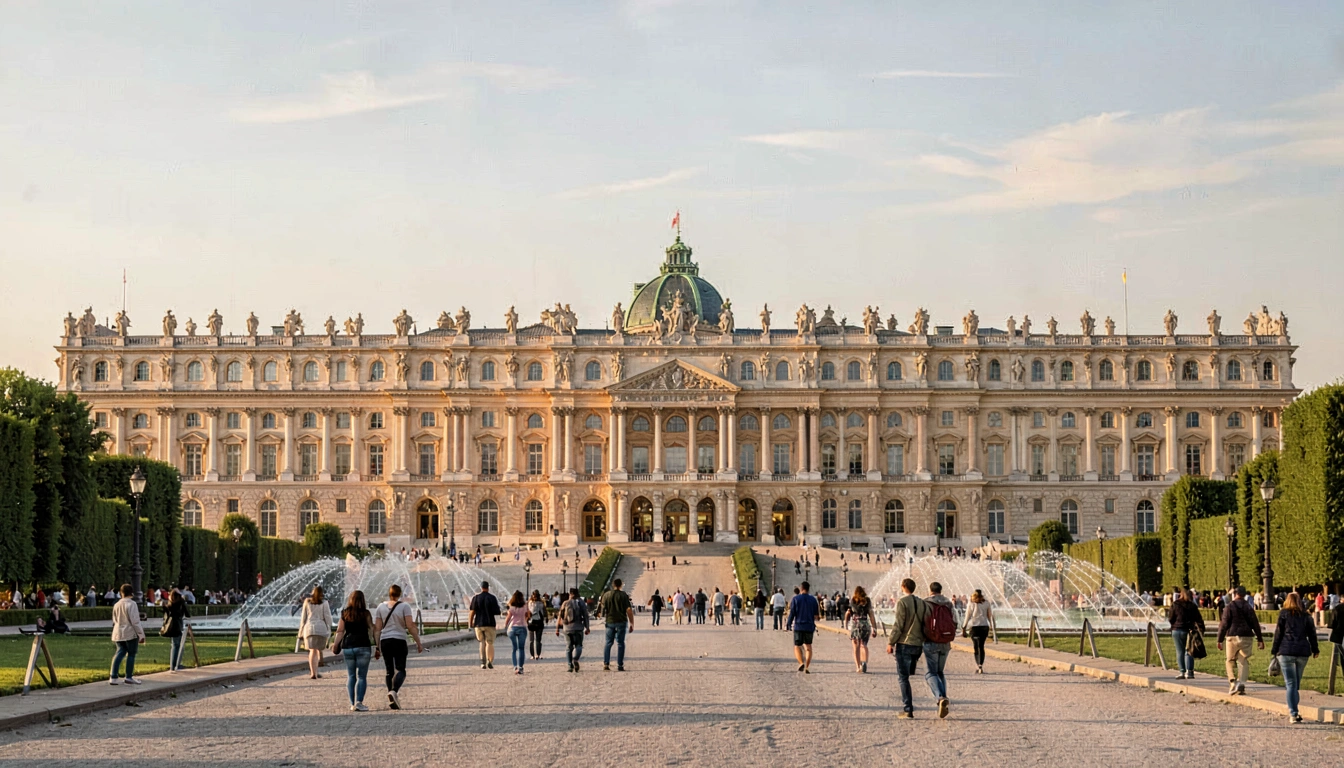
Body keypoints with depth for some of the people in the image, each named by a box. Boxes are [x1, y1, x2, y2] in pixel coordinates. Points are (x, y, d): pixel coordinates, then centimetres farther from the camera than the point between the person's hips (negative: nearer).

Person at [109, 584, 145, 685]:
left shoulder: (117, 605, 11)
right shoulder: (131, 604, -12)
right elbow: (135, 621, -16)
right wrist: (141, 634, -12)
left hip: (118, 633, 7)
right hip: (130, 633, -7)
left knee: (120, 653, 9)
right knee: (131, 654, 3)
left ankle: (114, 677, 1)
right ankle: (129, 678, 5)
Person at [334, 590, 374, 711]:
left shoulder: (345, 614, 5)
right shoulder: (365, 614, -3)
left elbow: (340, 631, 5)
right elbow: (372, 630, -3)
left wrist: (336, 644, 16)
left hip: (347, 646, 3)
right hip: (362, 646, -3)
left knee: (350, 676, 10)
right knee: (362, 676, -1)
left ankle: (352, 704, 7)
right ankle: (359, 702, -14)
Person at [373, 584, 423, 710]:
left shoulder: (381, 607, 7)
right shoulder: (404, 607, -3)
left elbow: (377, 629, 5)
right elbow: (410, 626, -9)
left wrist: (377, 647, 9)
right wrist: (418, 643, -3)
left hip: (384, 642, 3)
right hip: (399, 641, -3)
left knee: (389, 671, 10)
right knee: (400, 670, -3)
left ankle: (392, 700, 6)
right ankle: (394, 691, -30)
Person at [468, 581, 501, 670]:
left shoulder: (476, 597, 1)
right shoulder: (492, 598, -3)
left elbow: (472, 612, -3)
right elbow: (497, 612, -4)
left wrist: (470, 623, 6)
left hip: (478, 624, 2)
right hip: (489, 624, -2)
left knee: (482, 643, 12)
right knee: (489, 643, 1)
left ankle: (483, 662, 2)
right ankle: (490, 661, -19)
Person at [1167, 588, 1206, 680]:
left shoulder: (1175, 605, -3)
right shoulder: (1192, 606, 2)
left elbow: (1170, 618, -2)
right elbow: (1198, 618, 1)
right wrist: (1201, 629, 4)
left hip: (1177, 630, -1)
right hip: (1189, 630, 1)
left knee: (1180, 652, 3)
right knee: (1188, 651, 6)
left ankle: (1182, 672, 0)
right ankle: (1189, 672, -1)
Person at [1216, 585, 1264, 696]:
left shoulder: (1229, 607, -2)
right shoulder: (1249, 607, 7)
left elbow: (1224, 624, -5)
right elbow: (1255, 624, 8)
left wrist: (1220, 640, -1)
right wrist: (1260, 639, 14)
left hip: (1232, 637, -2)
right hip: (1246, 637, 2)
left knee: (1231, 661, 9)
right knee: (1244, 662, 3)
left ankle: (1232, 682, -5)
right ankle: (1241, 683, -14)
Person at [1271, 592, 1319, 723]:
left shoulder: (1284, 614, 2)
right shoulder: (1305, 615, 9)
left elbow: (1278, 633, 0)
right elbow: (1312, 633, 11)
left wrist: (1274, 650, 6)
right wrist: (1315, 649, 21)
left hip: (1286, 651, -3)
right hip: (1303, 652, 3)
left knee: (1290, 683, -4)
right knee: (1297, 683, 16)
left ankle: (1293, 714, -12)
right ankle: (1293, 710, 20)